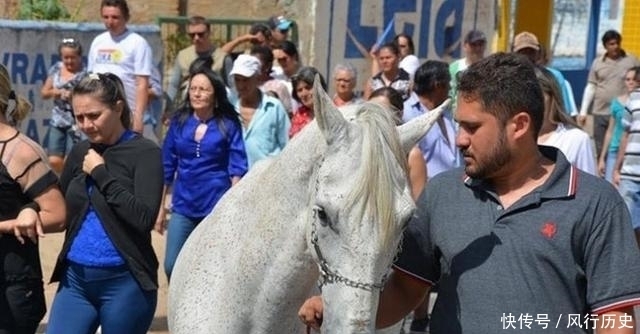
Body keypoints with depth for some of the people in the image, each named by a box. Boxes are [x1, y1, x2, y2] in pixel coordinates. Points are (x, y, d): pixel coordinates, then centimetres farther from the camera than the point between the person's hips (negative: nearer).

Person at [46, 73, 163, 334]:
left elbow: (144, 217, -20)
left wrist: (101, 173, -16)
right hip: (75, 278, 5)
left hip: (124, 282, -5)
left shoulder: (145, 153, -8)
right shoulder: (80, 152, 8)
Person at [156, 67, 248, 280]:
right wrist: (160, 207, 10)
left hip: (217, 207, -3)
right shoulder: (179, 122, 4)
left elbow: (237, 168, -6)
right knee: (171, 266, -1)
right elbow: (167, 167, 10)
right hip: (183, 206, 3)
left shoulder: (228, 125, -5)